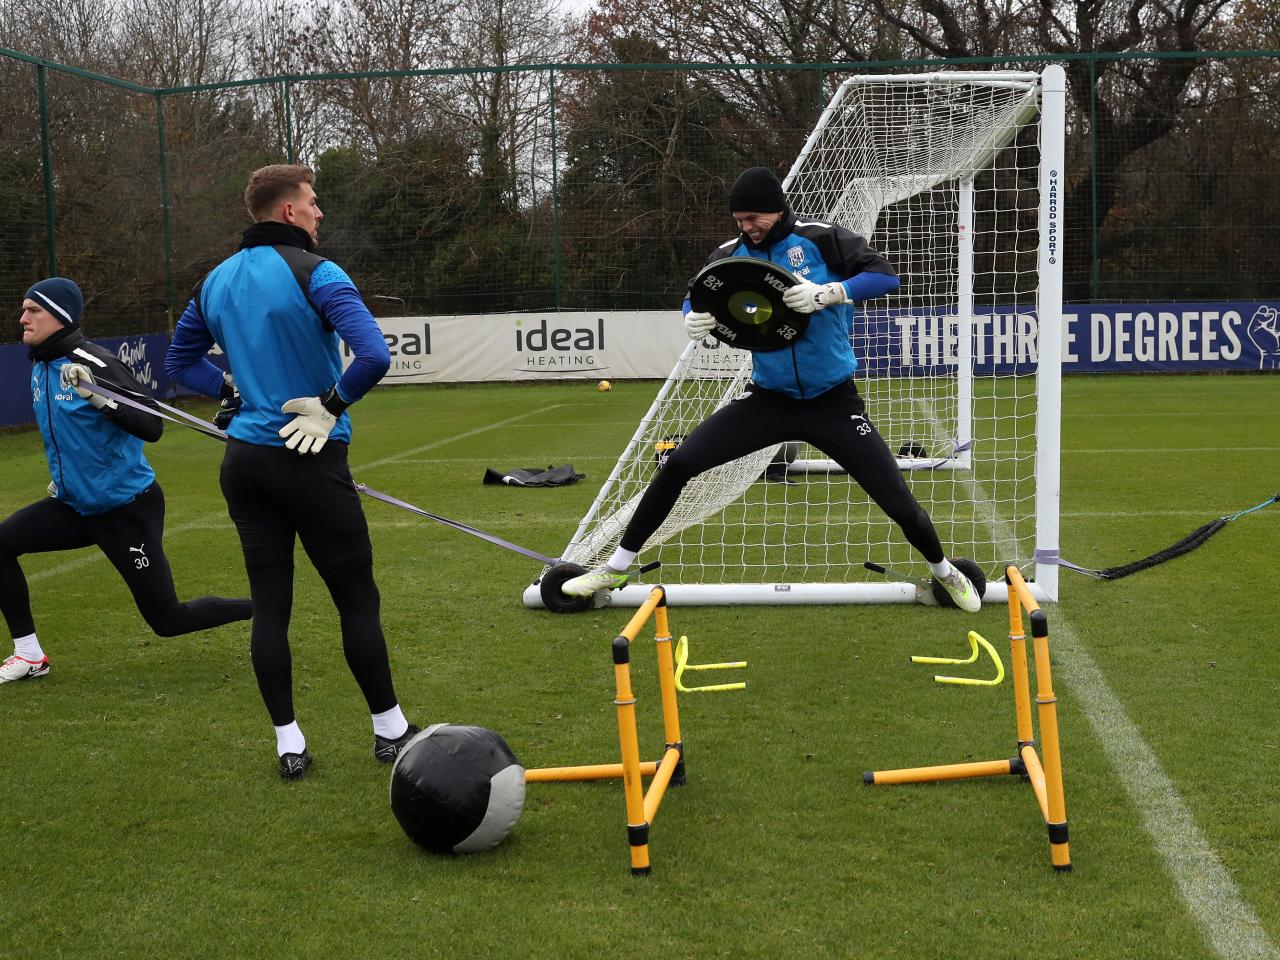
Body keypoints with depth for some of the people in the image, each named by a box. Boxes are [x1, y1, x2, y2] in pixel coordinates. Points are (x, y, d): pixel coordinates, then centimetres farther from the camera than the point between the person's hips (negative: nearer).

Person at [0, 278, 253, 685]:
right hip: (76, 505, 8)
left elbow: (152, 428, -25)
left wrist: (99, 398, -36)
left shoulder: (94, 362, -19)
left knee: (167, 620, -3)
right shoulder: (40, 366, 5)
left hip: (127, 510, -8)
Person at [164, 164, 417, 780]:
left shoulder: (215, 281, 9)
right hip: (310, 460, -6)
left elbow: (180, 362, 20)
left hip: (244, 462, 6)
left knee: (269, 603, 9)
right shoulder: (314, 274, -13)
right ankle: (390, 730, 17)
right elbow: (374, 355, -25)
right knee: (357, 599, 6)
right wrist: (332, 405, -11)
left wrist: (237, 390, 10)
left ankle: (288, 744, 14)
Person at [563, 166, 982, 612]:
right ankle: (616, 569, 3)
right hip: (769, 399, 3)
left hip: (834, 403, -2)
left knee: (899, 504, -4)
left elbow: (886, 276, -17)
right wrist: (693, 318, -15)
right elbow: (697, 298, 9)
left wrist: (828, 293, -33)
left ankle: (943, 571, 30)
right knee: (678, 464, -11)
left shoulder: (820, 239, -11)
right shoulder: (731, 255, 0)